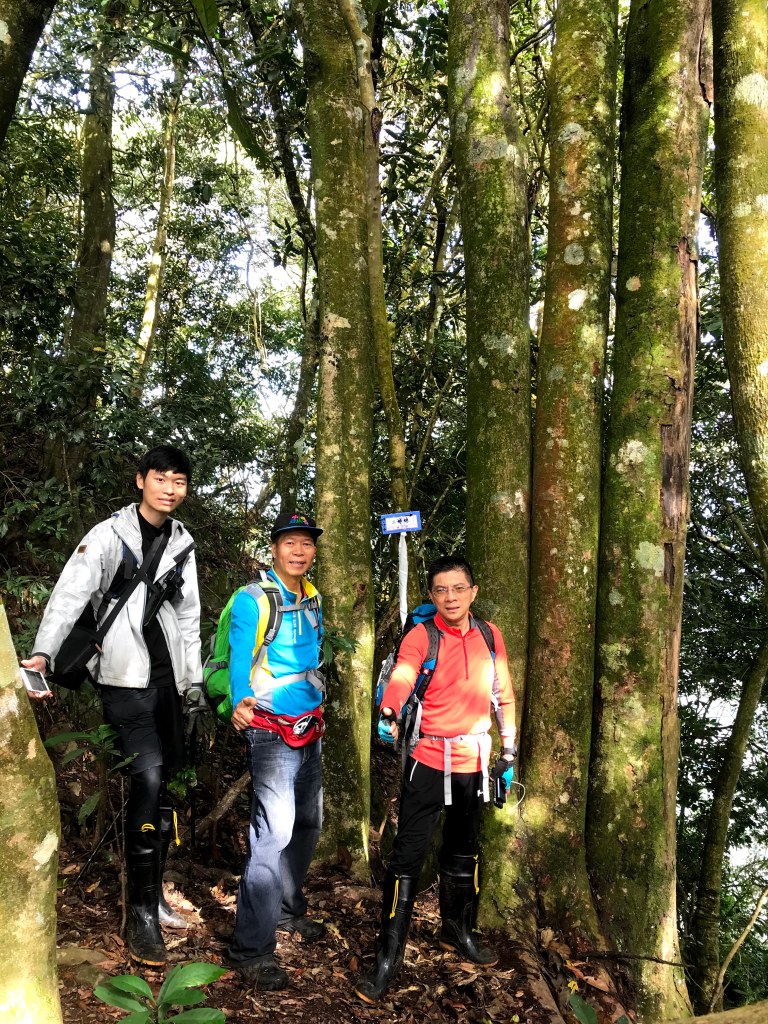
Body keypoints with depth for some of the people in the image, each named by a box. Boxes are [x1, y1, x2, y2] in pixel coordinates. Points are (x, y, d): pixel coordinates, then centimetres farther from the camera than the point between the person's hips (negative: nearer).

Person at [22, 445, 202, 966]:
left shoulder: (182, 542, 10)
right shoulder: (110, 534, -7)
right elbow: (71, 594, -20)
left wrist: (195, 681, 13)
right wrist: (43, 653, -35)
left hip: (168, 679, 6)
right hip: (126, 678, -6)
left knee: (168, 784, 10)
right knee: (148, 779, -14)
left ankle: (153, 893, 25)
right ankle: (141, 913, -3)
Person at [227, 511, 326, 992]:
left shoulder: (314, 600, 9)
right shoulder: (252, 600, -13)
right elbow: (240, 659, -21)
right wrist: (242, 702, -36)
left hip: (310, 727, 8)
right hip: (271, 730, -8)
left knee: (307, 824, 17)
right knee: (274, 830, -15)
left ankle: (287, 909, 36)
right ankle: (252, 948, -7)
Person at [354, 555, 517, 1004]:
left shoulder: (490, 635, 2)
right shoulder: (421, 636, -12)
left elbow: (503, 695, 10)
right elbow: (400, 679, -30)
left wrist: (508, 751, 10)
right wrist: (388, 716, -50)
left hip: (473, 763, 4)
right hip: (429, 760, -4)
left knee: (463, 851, 20)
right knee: (408, 856, -4)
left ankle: (459, 930, 41)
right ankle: (389, 958, 7)